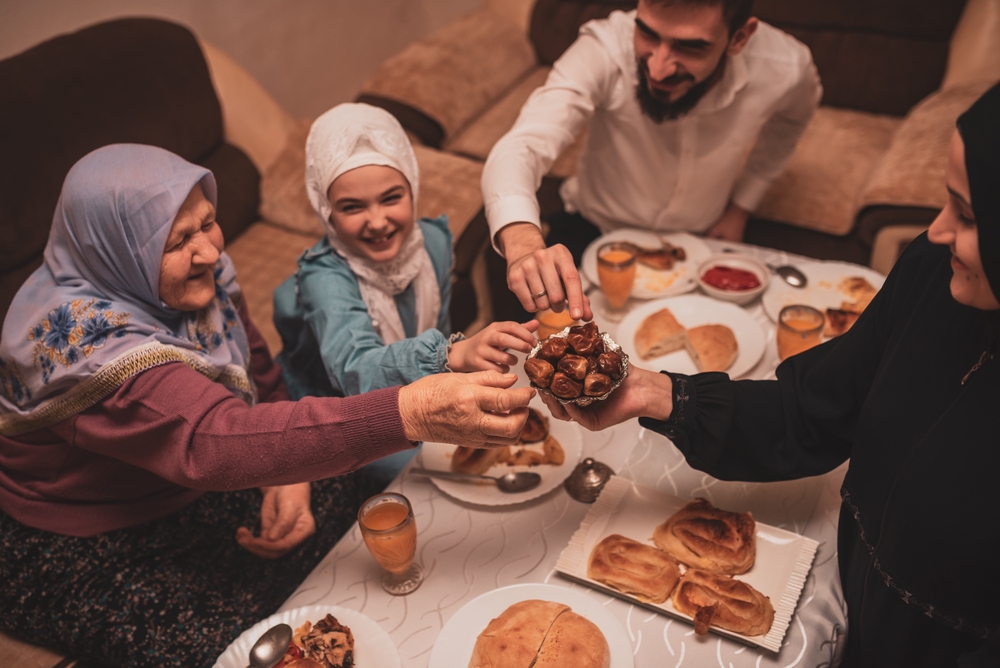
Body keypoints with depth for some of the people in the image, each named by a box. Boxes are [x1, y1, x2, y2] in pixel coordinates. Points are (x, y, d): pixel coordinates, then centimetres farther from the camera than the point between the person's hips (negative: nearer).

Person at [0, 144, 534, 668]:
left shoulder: (198, 276, -9)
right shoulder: (81, 335, -34)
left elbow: (261, 379, 2)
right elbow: (215, 441, -47)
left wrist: (290, 478, -18)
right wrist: (411, 413, -58)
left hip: (194, 488, 7)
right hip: (89, 552, -7)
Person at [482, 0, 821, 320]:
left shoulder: (785, 68, -22)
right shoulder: (604, 49, -31)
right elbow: (518, 148, -43)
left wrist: (741, 206, -1)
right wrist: (522, 240, -63)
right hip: (595, 230, -2)